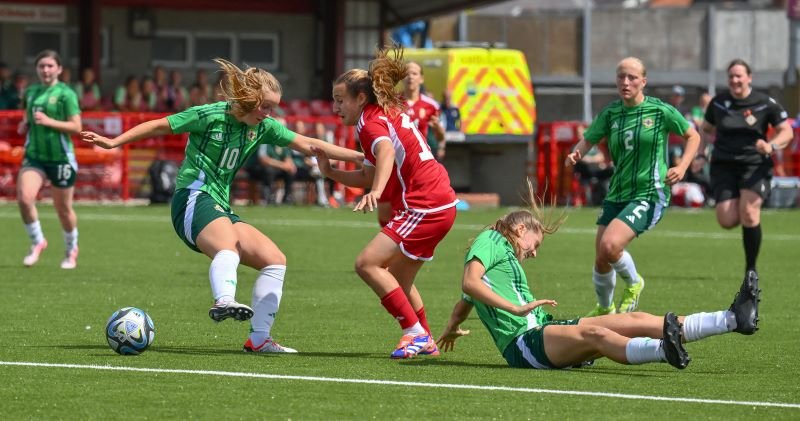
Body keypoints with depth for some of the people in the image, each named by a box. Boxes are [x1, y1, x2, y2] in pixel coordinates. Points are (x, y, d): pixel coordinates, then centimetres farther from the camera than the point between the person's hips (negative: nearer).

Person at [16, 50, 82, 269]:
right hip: (34, 155, 4)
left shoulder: (65, 93, -8)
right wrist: (25, 124, 3)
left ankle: (71, 250, 31)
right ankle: (37, 242, 2)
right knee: (24, 198, -18)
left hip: (61, 158, -4)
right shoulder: (30, 92, 8)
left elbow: (76, 127, -12)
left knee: (63, 209, 7)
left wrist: (49, 121, -22)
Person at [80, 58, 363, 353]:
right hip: (193, 199, -8)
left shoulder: (263, 127, 11)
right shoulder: (211, 115, -7)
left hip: (220, 208, 8)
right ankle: (224, 301, -67)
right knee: (229, 246, -38)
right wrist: (114, 142, -2)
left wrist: (361, 157, 8)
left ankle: (259, 338, -2)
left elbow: (308, 145, 12)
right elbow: (160, 126, 1)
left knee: (275, 260, -1)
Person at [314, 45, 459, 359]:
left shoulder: (370, 122, -11)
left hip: (425, 206, -11)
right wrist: (330, 172, 11)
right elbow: (368, 176, 21)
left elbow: (386, 152, -35)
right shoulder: (389, 114, 18)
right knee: (397, 279, 20)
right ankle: (425, 342, 27)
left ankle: (415, 332, -13)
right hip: (440, 203, 11)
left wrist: (376, 192, -51)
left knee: (367, 263, -15)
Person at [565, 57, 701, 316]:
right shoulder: (611, 112, 5)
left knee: (610, 245, -27)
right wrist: (575, 154, -17)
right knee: (601, 261, 6)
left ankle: (633, 283, 4)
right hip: (616, 195, 5)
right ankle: (604, 309, 34)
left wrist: (682, 167, -9)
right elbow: (588, 140, 6)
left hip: (649, 194, -5)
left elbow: (693, 136, 7)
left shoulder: (660, 111, -5)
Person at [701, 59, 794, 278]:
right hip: (724, 166, 3)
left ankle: (751, 269, -10)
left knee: (748, 212, -23)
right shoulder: (718, 103, 6)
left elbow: (787, 132, 0)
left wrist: (771, 145, -19)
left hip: (755, 165, -2)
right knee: (727, 221, -13)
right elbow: (707, 129, 23)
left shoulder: (765, 103, -2)